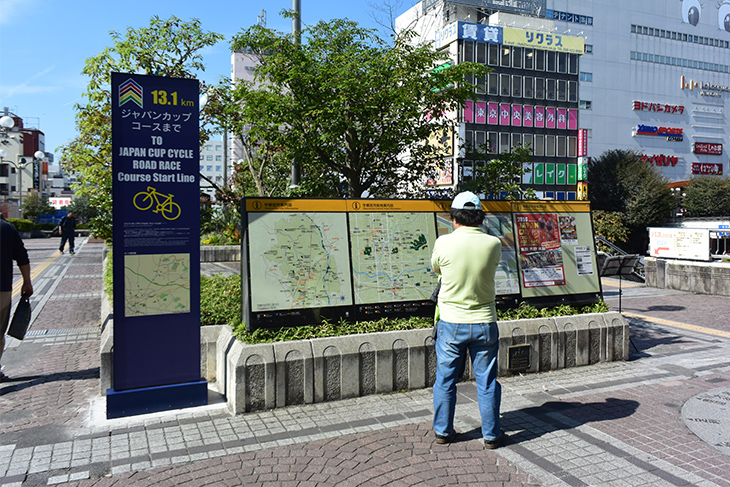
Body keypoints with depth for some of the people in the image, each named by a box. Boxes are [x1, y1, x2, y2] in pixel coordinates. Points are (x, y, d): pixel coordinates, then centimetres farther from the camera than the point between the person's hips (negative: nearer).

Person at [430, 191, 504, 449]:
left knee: (445, 380, 13)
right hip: (484, 323, 1)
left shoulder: (444, 243, -11)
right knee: (487, 382, 12)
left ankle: (443, 431, 26)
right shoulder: (493, 244, -7)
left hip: (451, 323, -1)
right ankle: (491, 435, 24)